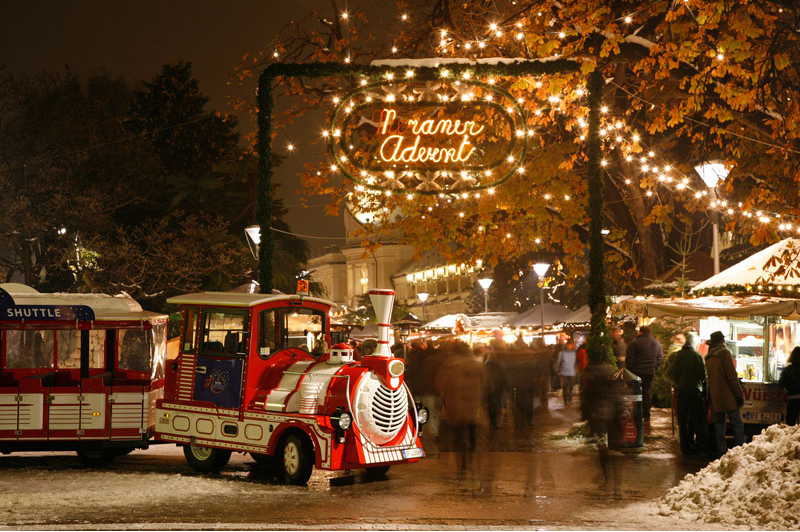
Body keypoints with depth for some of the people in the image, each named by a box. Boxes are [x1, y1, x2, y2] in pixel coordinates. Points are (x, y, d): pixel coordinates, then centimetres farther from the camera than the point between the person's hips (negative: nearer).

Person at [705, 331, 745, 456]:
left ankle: (721, 450, 8)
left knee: (719, 423, 9)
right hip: (728, 396, -7)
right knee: (737, 423, -3)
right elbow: (732, 376, -14)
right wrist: (739, 394, -11)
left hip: (715, 397, 7)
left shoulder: (708, 357, 13)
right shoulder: (724, 353, -9)